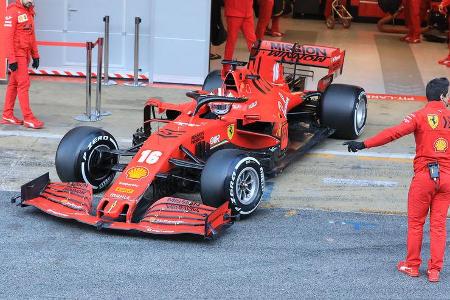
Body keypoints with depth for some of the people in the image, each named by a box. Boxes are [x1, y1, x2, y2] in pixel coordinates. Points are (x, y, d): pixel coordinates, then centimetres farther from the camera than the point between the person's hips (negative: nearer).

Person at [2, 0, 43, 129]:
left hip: (25, 54, 8)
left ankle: (7, 116, 17)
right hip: (17, 54, -8)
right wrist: (11, 59, -19)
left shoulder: (29, 11, 13)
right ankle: (28, 118, -6)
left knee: (14, 84, 11)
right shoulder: (13, 11, -12)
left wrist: (35, 55, 15)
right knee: (24, 84, -8)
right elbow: (8, 36, -16)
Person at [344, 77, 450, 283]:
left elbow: (395, 133, -19)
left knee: (416, 223, 10)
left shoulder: (420, 116, -7)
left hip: (424, 175, -3)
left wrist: (364, 144, -21)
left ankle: (412, 266, 18)